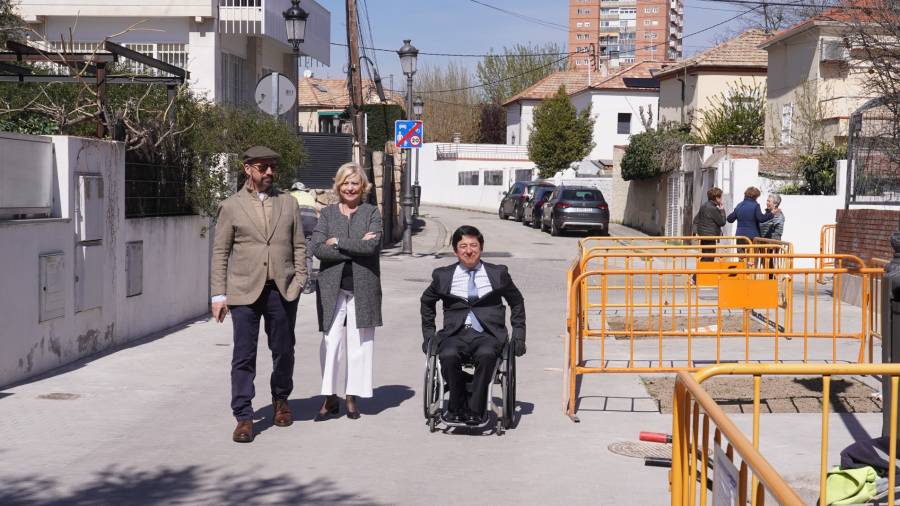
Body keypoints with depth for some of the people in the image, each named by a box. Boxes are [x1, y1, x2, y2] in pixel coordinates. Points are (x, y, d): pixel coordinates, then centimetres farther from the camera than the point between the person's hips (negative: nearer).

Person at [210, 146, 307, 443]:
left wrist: (299, 280, 0)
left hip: (282, 290, 2)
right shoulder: (231, 207, 4)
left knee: (284, 351, 11)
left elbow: (299, 246, 13)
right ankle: (243, 417, 2)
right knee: (244, 355, -4)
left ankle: (281, 400, 34)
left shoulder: (288, 204, 12)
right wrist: (218, 295, -2)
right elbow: (220, 253, 4)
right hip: (244, 291, -2)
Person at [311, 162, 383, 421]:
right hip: (332, 288, 0)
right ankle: (330, 398, 3)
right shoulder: (327, 214, 9)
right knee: (330, 342, -5)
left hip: (363, 288, 0)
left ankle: (352, 397, 13)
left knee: (359, 344, 3)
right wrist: (356, 248, -10)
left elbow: (372, 246, -9)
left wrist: (338, 242, -8)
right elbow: (318, 248, -5)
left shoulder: (372, 213, 7)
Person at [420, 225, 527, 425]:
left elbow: (517, 302, 23)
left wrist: (519, 335, 14)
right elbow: (427, 302, 28)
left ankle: (474, 410, -22)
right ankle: (457, 408, -14)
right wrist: (428, 334, 20)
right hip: (455, 333, 1)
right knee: (448, 355, -34)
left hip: (487, 334, -1)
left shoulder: (498, 274, 11)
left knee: (486, 354, -36)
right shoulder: (443, 276, 12)